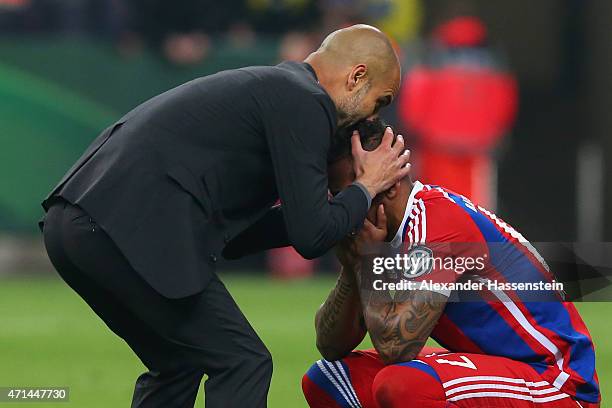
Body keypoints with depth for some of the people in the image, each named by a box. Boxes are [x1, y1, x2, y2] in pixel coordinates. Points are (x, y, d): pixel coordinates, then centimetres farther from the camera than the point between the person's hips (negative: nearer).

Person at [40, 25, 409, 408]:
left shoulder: (262, 85, 28)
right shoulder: (305, 102, 0)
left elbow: (229, 234, 30)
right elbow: (310, 237, -4)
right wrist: (367, 186, 13)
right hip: (132, 230, -10)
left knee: (178, 363, 24)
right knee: (243, 364, 0)